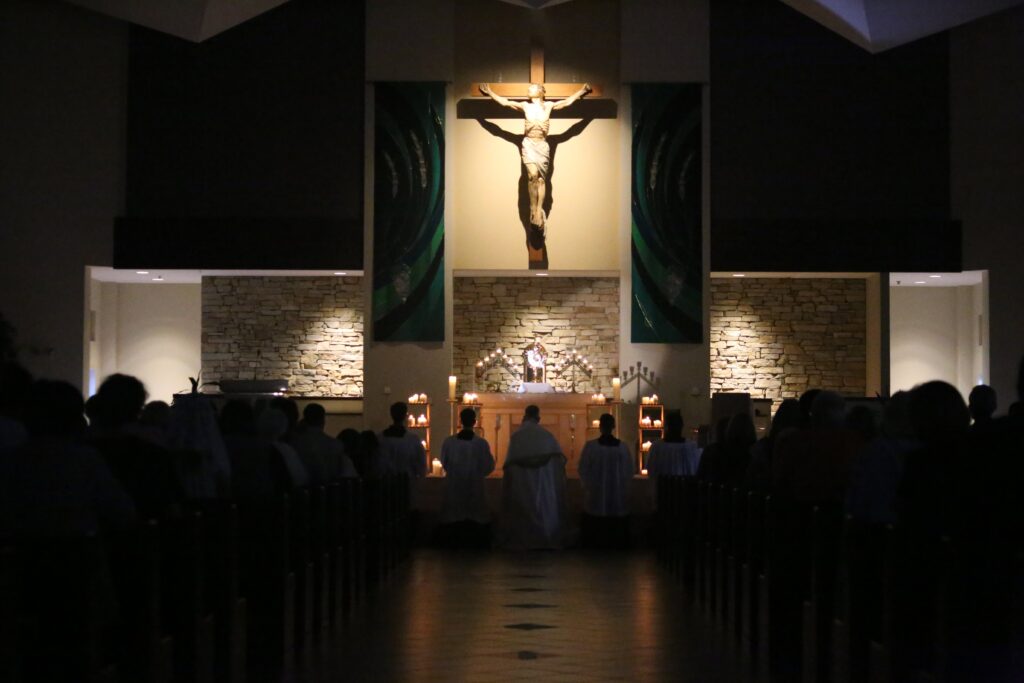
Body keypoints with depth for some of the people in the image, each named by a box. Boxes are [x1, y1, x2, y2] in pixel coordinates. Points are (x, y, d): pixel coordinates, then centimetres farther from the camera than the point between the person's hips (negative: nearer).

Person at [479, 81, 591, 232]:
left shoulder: (549, 105, 11)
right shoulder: (525, 106, 13)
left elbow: (568, 101, 16)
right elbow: (504, 102, 18)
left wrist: (583, 90, 17)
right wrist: (489, 92, 20)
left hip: (543, 145, 1)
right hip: (529, 144, -1)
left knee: (541, 178, -4)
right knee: (532, 174, -20)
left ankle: (539, 211, -5)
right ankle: (533, 209, -15)